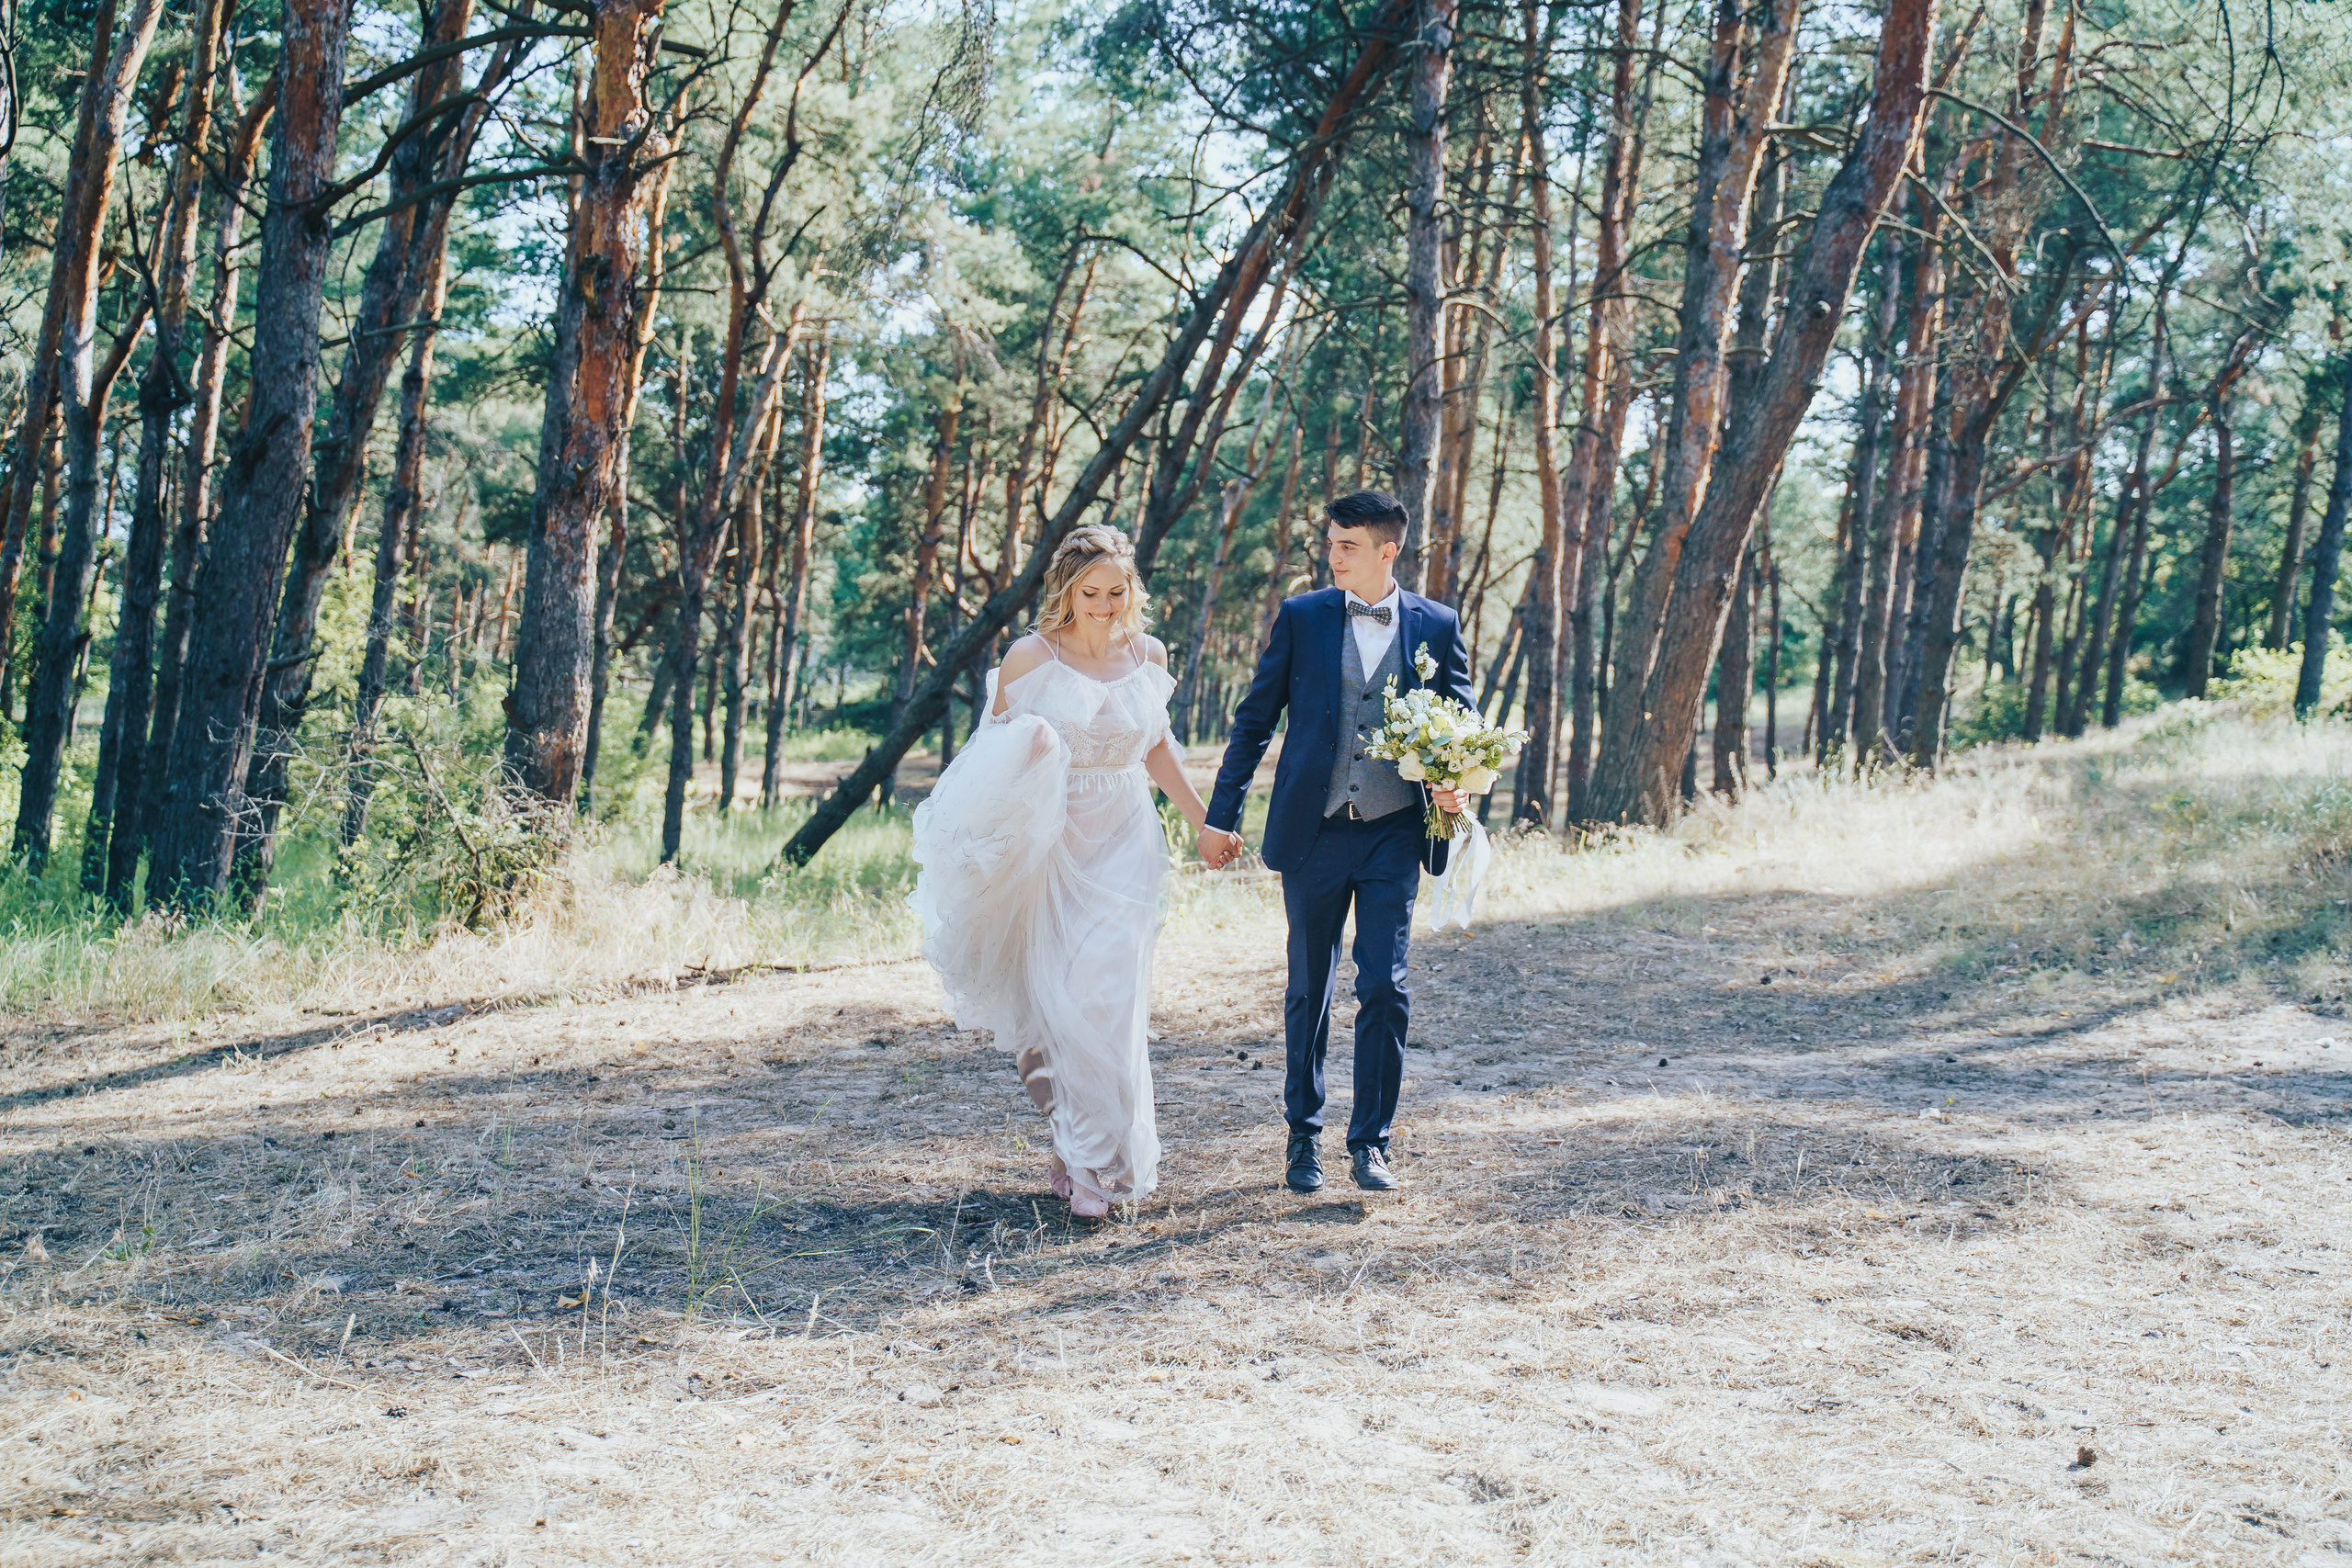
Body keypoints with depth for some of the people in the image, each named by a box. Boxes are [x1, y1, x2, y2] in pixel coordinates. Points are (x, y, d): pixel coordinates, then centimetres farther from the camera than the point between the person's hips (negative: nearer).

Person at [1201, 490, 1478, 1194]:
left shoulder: (1436, 626, 2)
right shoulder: (1301, 617, 1)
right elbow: (1254, 720, 5)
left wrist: (1454, 784, -11)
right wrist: (1221, 817, 3)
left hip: (1394, 832, 0)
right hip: (1312, 832, 0)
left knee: (1385, 989, -5)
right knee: (1309, 990, 9)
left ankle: (1370, 1142, 7)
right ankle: (1303, 1136, 23)